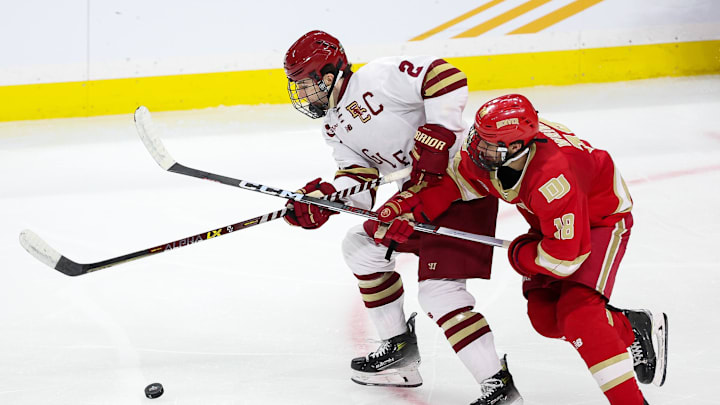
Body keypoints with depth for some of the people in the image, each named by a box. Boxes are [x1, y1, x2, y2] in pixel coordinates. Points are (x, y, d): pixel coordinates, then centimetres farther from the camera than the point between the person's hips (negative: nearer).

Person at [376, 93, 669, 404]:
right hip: (553, 223, 8)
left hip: (601, 219, -8)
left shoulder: (552, 179, -42)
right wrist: (408, 207, -17)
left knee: (577, 313, -24)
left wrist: (518, 254, -18)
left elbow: (565, 256, -36)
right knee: (544, 315, -1)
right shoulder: (494, 150, -21)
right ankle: (635, 330, 17)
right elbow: (455, 181, -3)